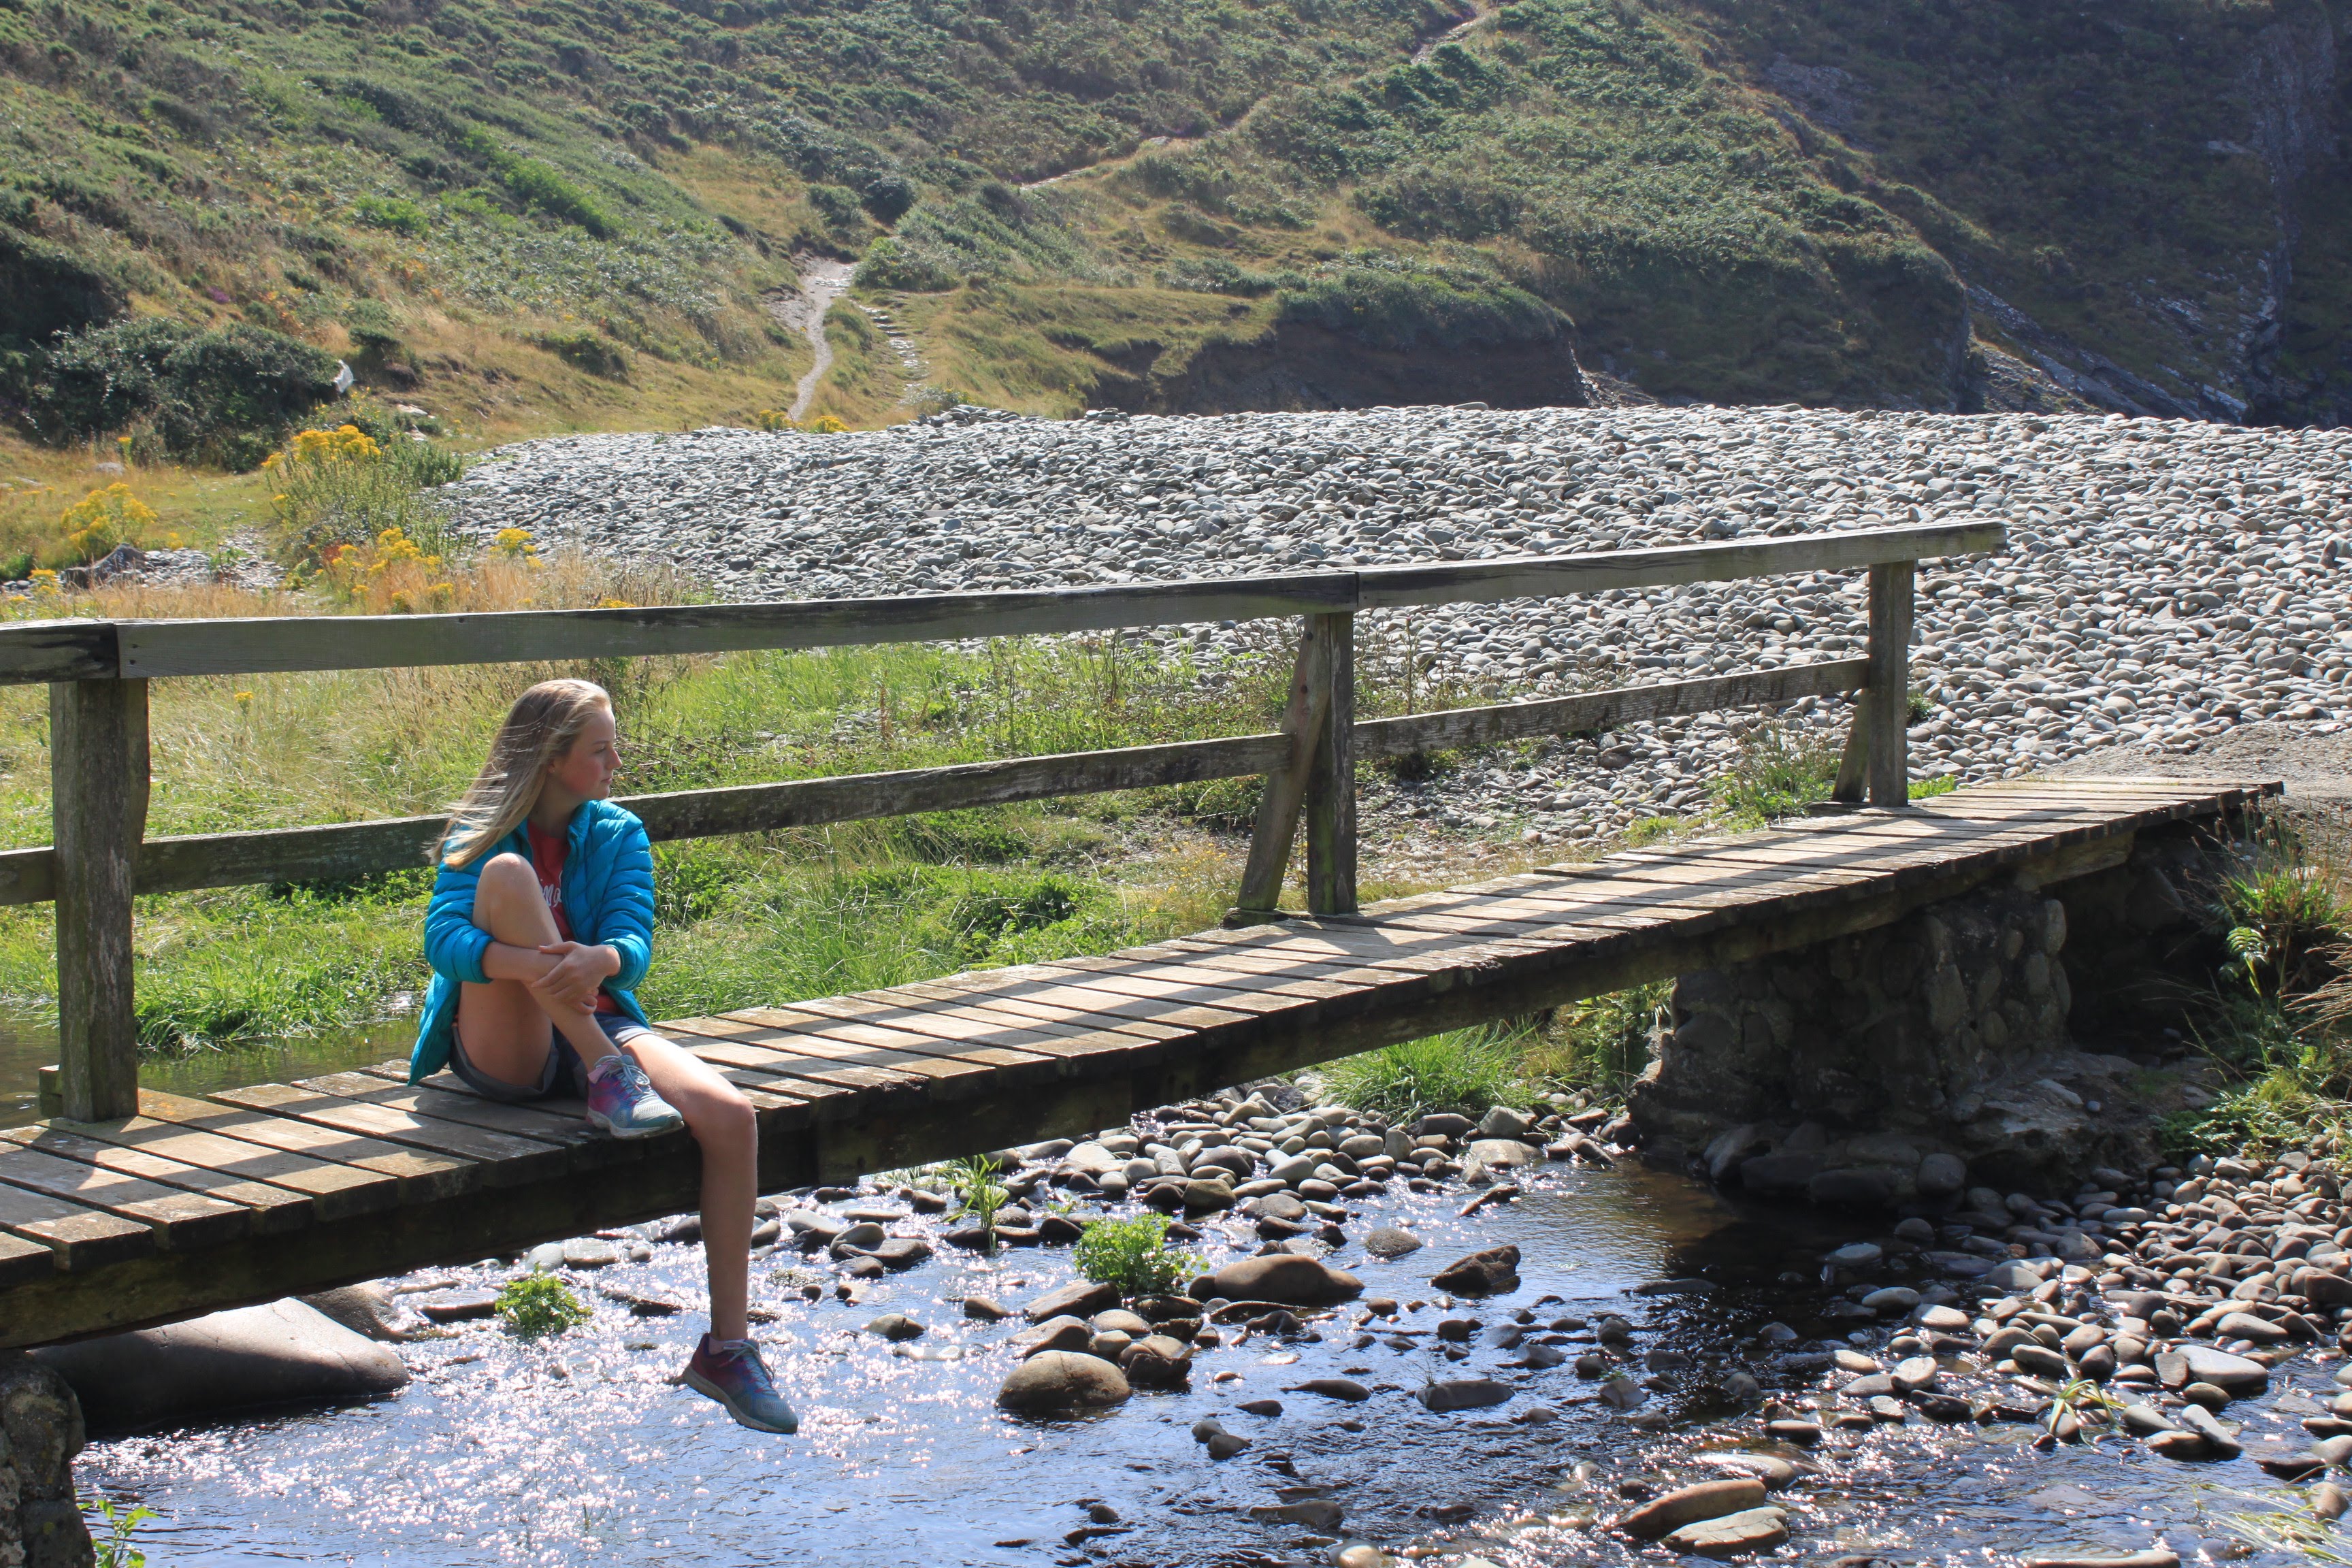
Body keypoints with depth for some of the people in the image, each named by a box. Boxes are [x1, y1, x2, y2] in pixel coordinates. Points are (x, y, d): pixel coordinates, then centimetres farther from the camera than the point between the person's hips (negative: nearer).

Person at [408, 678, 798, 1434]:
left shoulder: (619, 835, 9)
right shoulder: (480, 835, 1)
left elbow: (634, 946, -6)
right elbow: (442, 937, -16)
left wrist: (599, 960, -32)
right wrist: (529, 963, -37)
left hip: (599, 1026, 3)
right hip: (501, 1046, -3)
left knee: (731, 1116, -24)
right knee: (508, 874, -26)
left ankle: (727, 1347, -14)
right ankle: (608, 1079, -30)